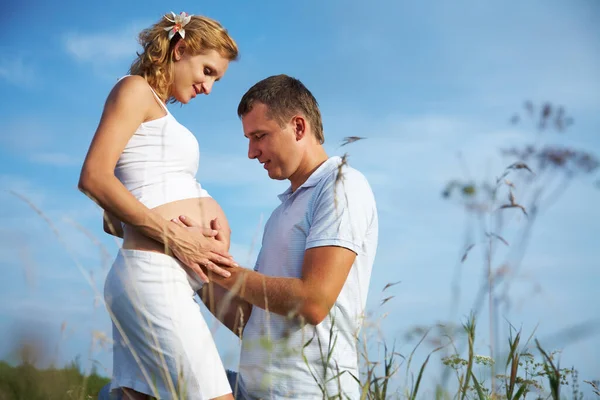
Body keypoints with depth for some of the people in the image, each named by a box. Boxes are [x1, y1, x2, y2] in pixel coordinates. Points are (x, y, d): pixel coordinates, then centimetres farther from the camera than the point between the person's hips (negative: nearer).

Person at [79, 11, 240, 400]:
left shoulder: (160, 112, 27)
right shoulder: (136, 90, 3)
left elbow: (113, 221, 23)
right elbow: (94, 177, -12)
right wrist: (174, 237, -16)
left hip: (169, 280, 9)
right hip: (153, 275, -9)